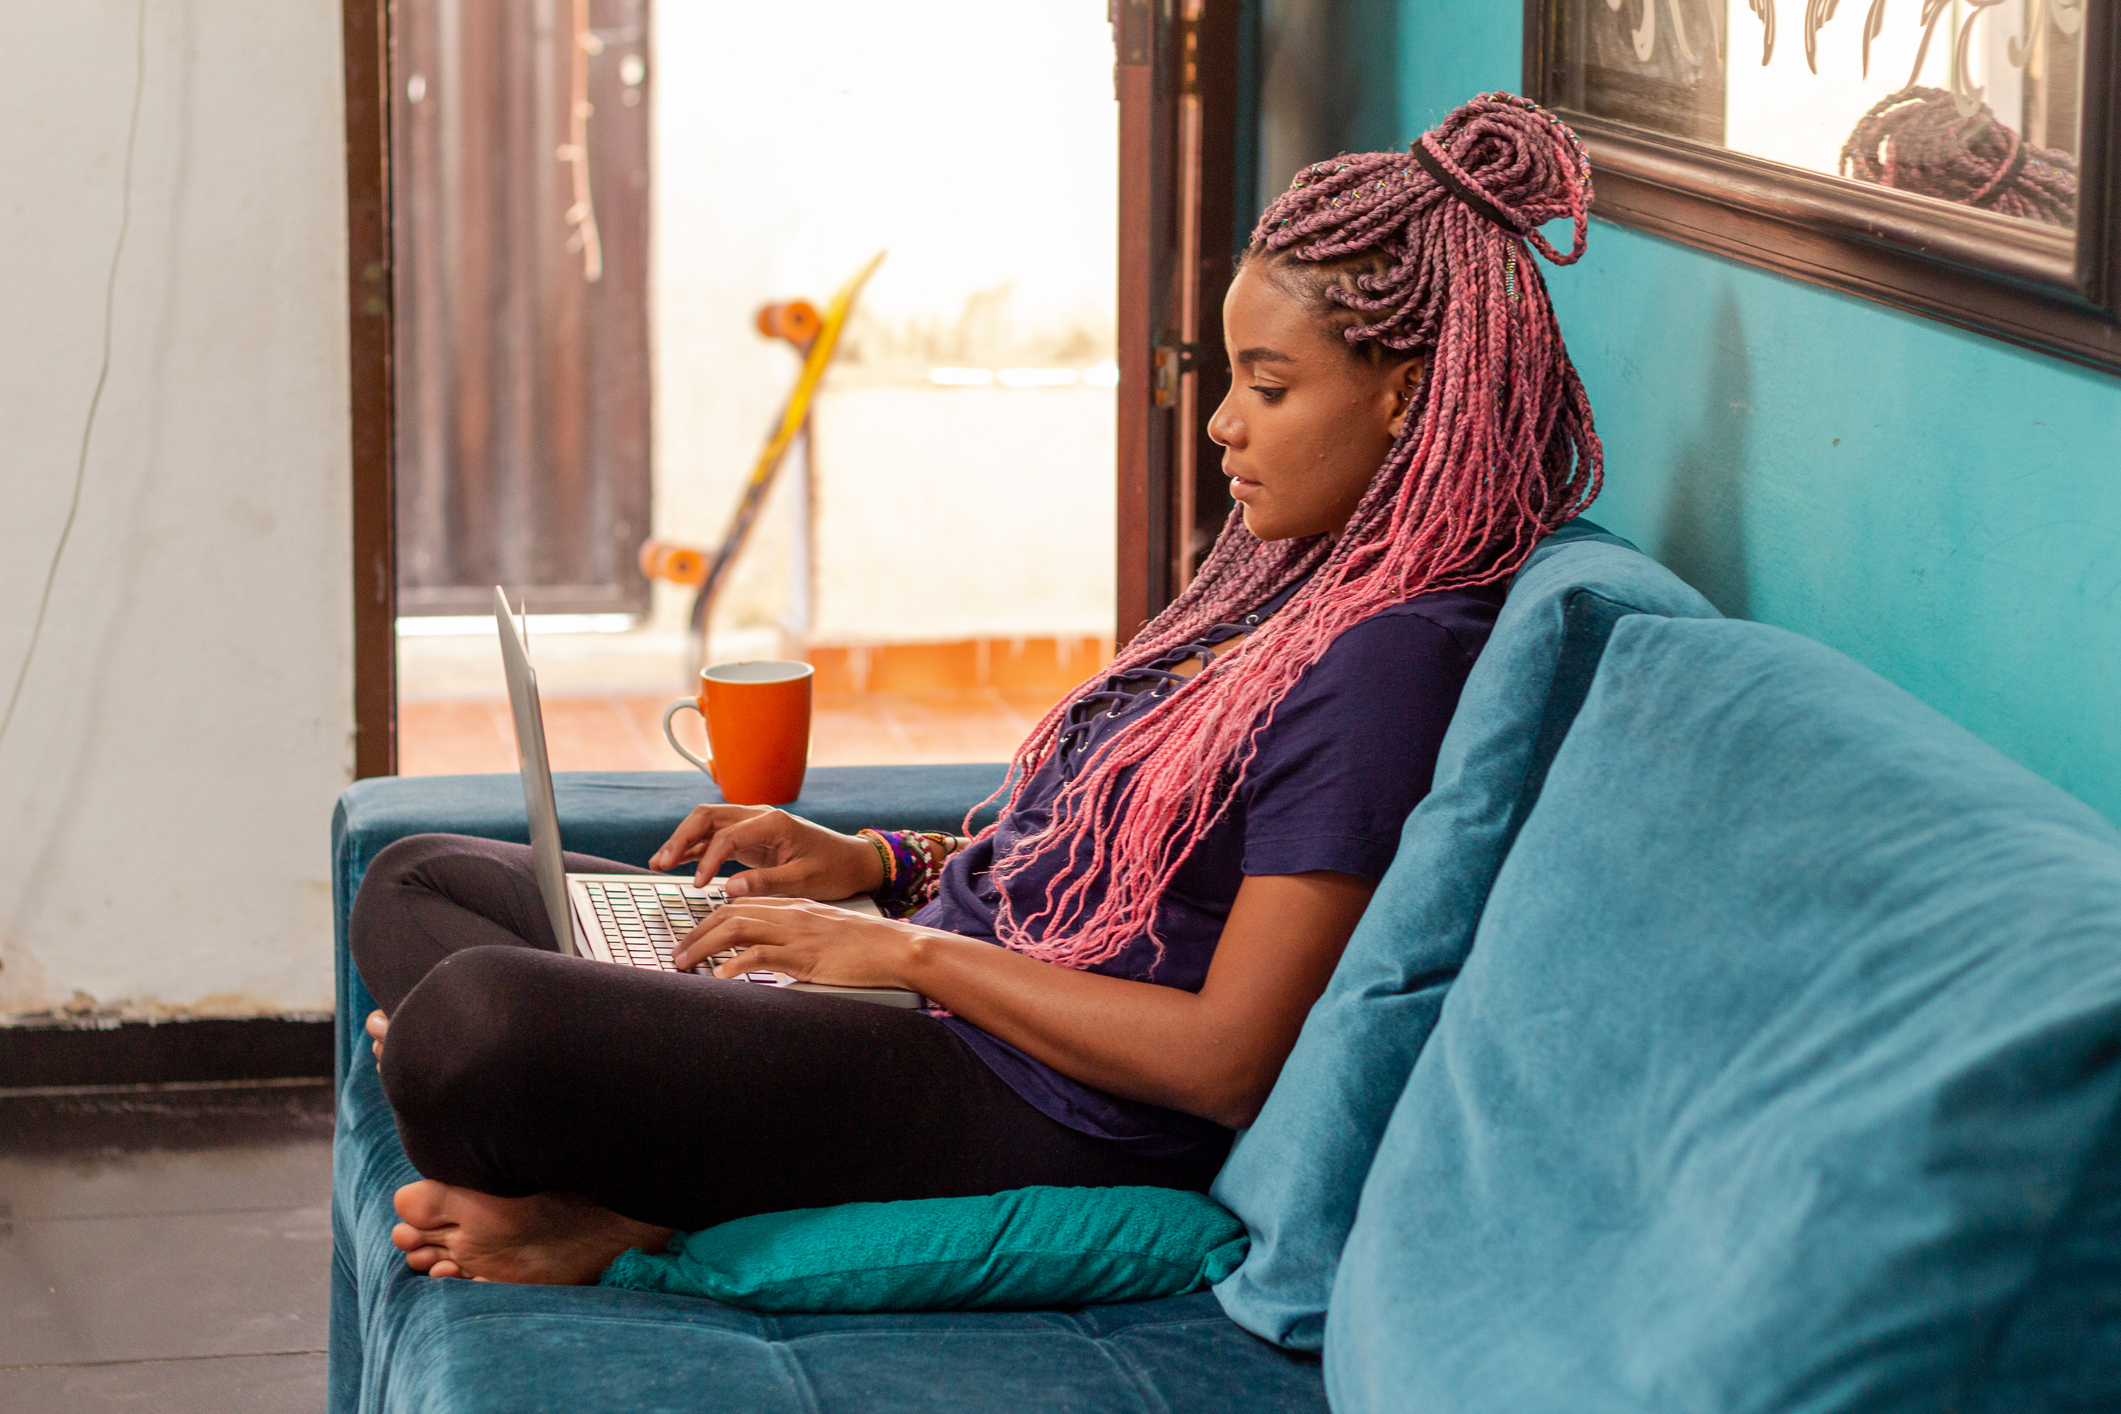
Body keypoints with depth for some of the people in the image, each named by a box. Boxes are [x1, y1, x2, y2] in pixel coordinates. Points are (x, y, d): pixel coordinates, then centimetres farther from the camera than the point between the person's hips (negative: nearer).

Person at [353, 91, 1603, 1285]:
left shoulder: (1390, 660, -17)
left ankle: (630, 1212, -4)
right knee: (419, 882, 12)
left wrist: (911, 949, -14)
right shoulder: (1301, 581, 14)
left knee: (468, 1015, -32)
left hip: (1031, 1117, -11)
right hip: (949, 996, 11)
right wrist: (878, 862, 10)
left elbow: (1228, 1058, -21)